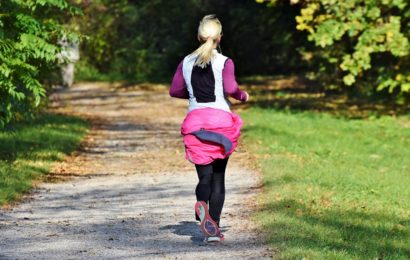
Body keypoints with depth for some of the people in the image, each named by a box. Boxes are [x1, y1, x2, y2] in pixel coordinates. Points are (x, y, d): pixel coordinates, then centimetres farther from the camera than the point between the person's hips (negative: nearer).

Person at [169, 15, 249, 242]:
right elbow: (230, 88, -17)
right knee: (218, 176, 9)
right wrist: (243, 95, 4)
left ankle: (202, 203, -31)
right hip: (220, 119, -2)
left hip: (195, 120, 2)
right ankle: (214, 228, 2)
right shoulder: (224, 62, -4)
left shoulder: (187, 62, 7)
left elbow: (175, 91, 10)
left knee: (205, 175, 4)